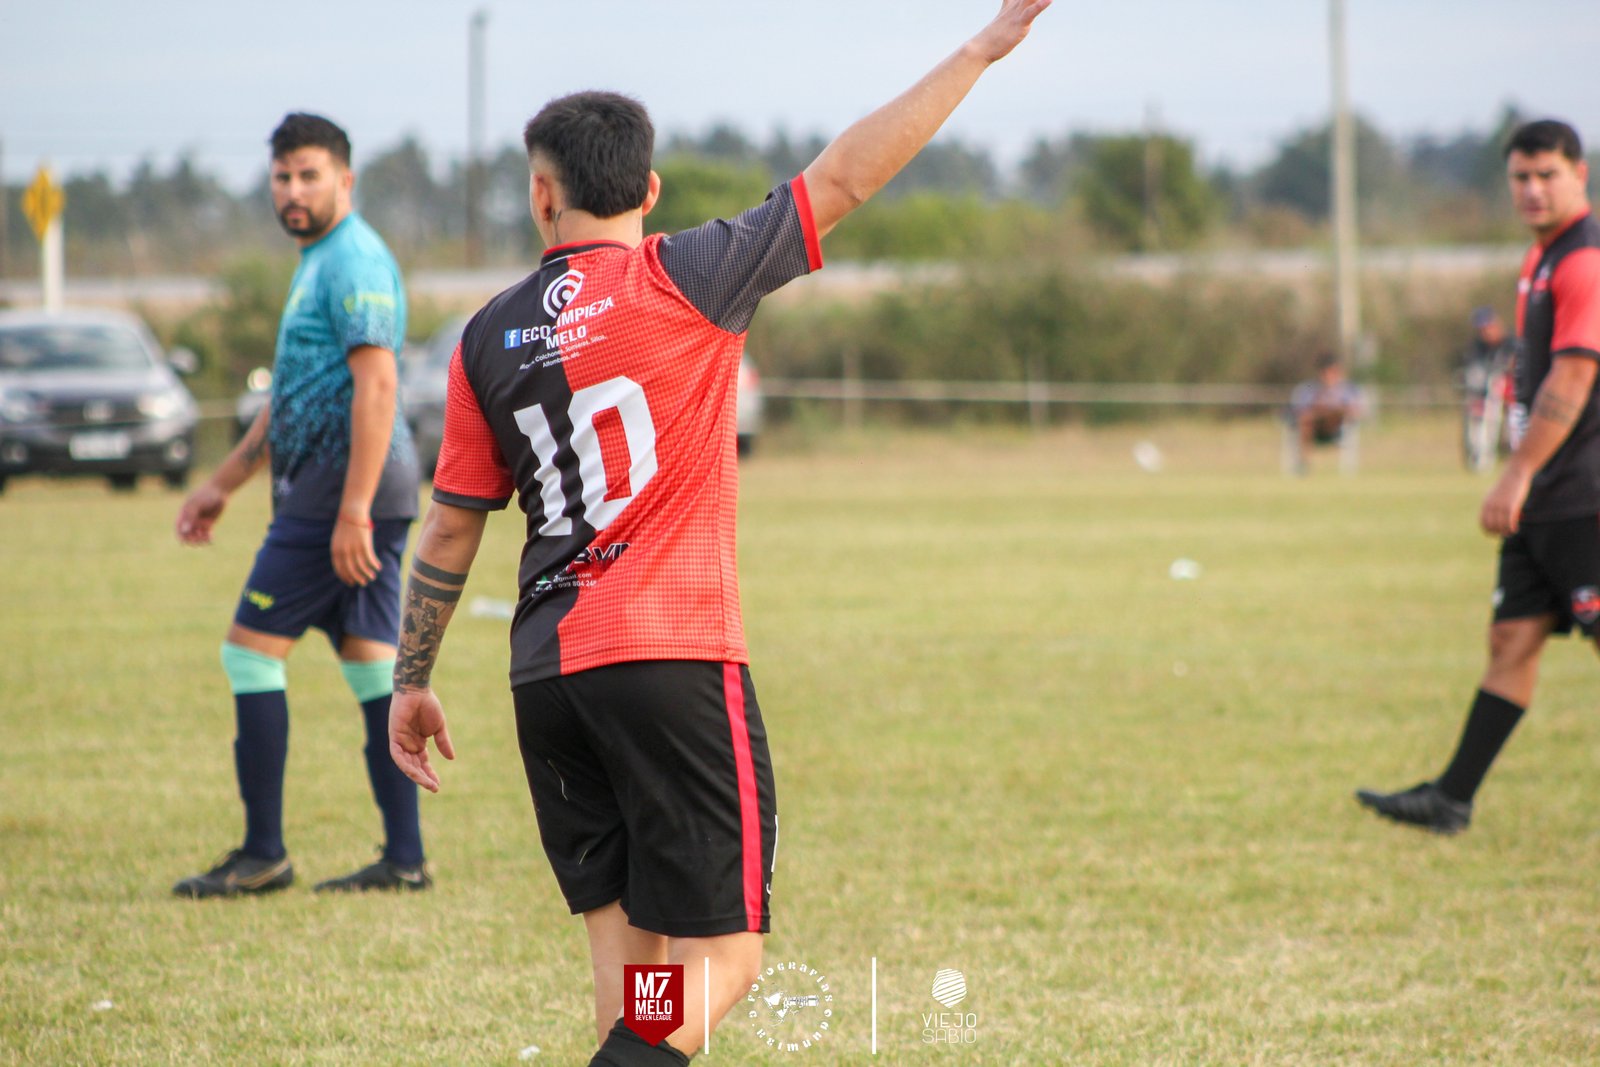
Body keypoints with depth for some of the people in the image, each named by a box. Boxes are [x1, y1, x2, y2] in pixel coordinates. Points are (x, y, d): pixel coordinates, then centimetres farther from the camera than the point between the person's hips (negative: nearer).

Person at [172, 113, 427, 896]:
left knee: (252, 648, -6)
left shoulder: (353, 260, -12)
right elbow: (294, 395, 30)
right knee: (372, 661, 7)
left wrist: (353, 509, -27)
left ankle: (264, 853, -3)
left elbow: (375, 385, -22)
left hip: (341, 490, -10)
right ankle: (405, 856, 6)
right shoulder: (320, 262, 21)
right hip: (340, 495, 10)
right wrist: (222, 485, 31)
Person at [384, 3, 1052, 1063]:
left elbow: (452, 527, 12)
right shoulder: (684, 278, -4)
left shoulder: (489, 338, 9)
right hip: (673, 662, -5)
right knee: (723, 956, -4)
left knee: (626, 952, 12)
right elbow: (843, 179, -4)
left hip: (547, 676, 5)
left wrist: (412, 682, 22)